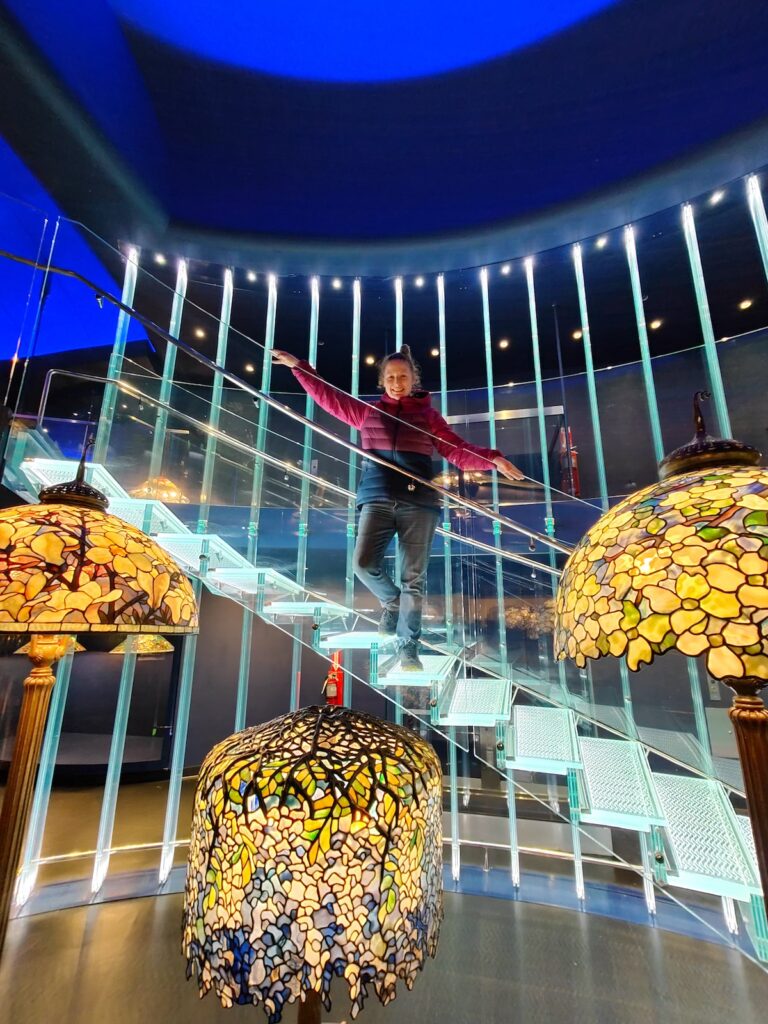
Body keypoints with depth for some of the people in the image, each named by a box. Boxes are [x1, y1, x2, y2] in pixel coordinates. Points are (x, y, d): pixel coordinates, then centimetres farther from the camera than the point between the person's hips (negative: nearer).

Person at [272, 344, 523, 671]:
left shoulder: (428, 415, 13)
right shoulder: (368, 412, 17)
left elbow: (458, 452, 6)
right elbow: (328, 395, 19)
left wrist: (493, 458, -8)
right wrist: (298, 366, 16)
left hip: (418, 502, -1)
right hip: (377, 500, 1)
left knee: (413, 577, -1)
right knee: (364, 564, -14)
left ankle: (408, 647, 11)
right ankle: (392, 601, 18)